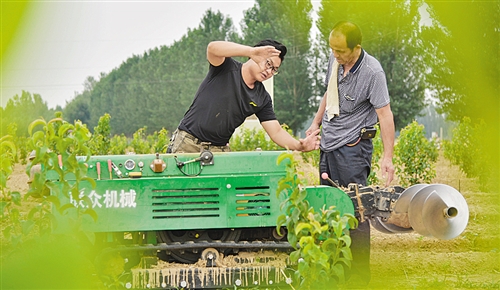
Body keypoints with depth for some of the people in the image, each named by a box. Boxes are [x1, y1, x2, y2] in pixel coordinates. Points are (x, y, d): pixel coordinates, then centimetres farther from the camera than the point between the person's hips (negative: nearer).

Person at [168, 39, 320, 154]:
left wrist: (299, 145, -17)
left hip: (219, 149, 4)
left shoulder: (262, 99, 8)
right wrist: (252, 51, -40)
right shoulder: (227, 68, -5)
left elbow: (276, 132, 5)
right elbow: (213, 48, -27)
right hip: (187, 143, -4)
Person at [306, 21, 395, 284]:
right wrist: (316, 123, 26)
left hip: (352, 148, -8)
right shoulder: (335, 60, 5)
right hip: (328, 145, 8)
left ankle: (361, 275, -1)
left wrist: (387, 157, -24)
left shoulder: (372, 72, -18)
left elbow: (384, 113, -19)